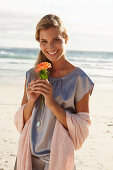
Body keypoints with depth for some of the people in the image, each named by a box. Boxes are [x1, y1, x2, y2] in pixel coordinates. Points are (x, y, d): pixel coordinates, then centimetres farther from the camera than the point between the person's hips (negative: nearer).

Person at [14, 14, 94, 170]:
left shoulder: (79, 79, -10)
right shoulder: (32, 74, 3)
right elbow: (22, 121, 6)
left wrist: (52, 103, -21)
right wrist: (31, 101, -14)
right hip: (27, 157, 4)